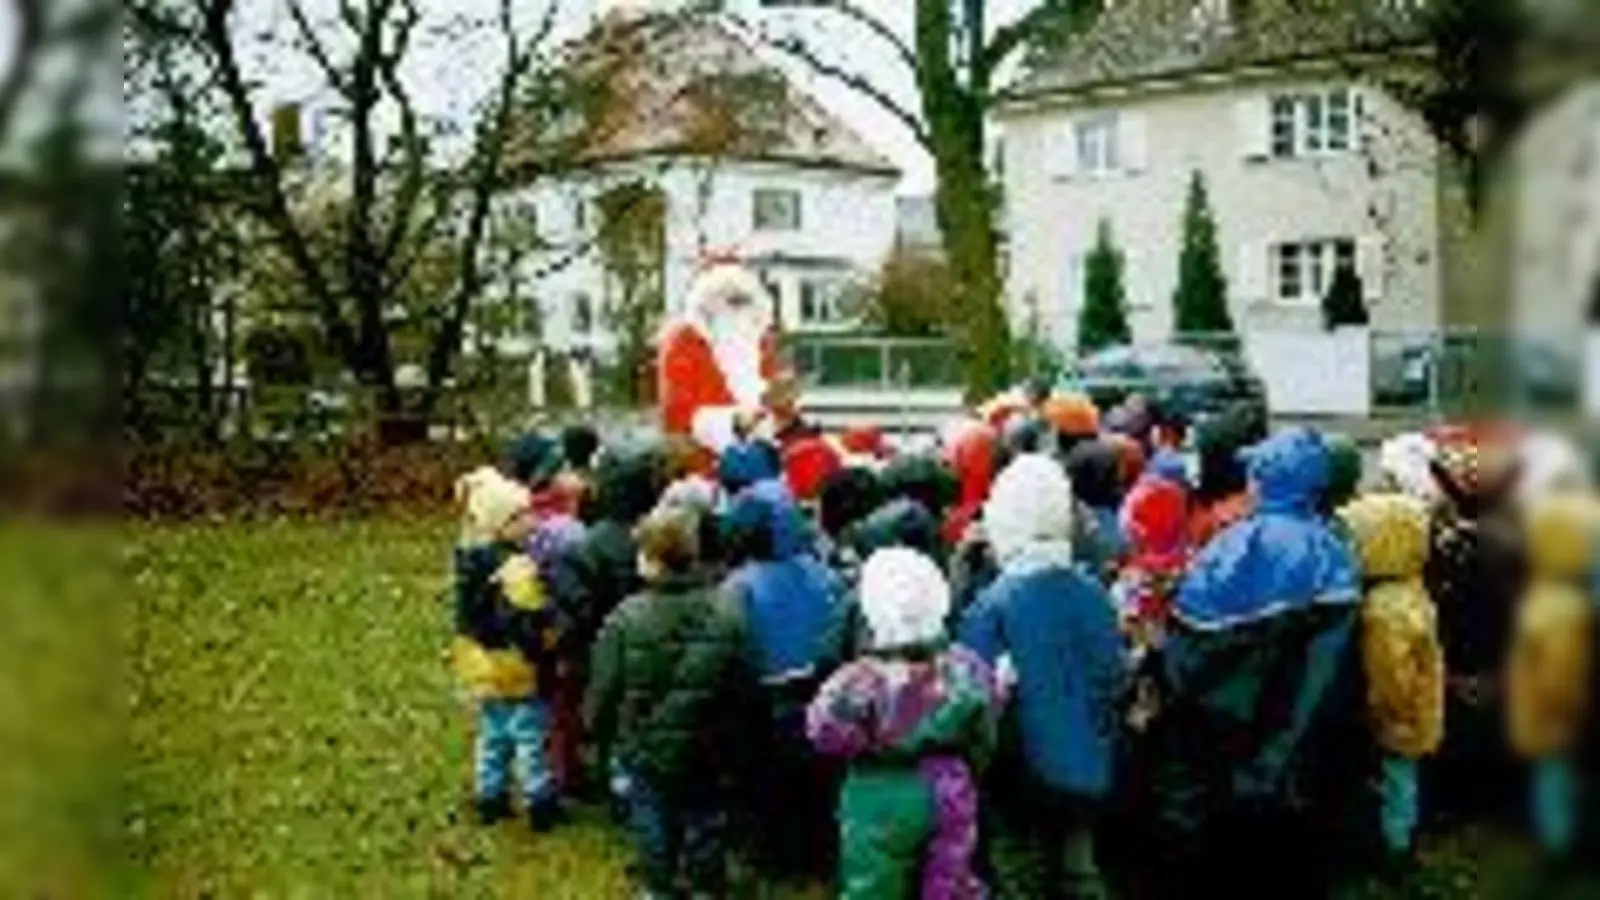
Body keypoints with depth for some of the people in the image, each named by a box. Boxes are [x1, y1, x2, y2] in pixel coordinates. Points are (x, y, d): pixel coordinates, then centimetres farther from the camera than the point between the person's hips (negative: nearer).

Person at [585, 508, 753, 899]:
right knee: (705, 822, 18)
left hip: (647, 749, -1)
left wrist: (600, 730, 8)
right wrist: (732, 740, 8)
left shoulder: (627, 618, -19)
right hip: (709, 750, 1)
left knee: (653, 823, 17)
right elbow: (741, 688, -5)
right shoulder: (724, 613, -12)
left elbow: (604, 690, -11)